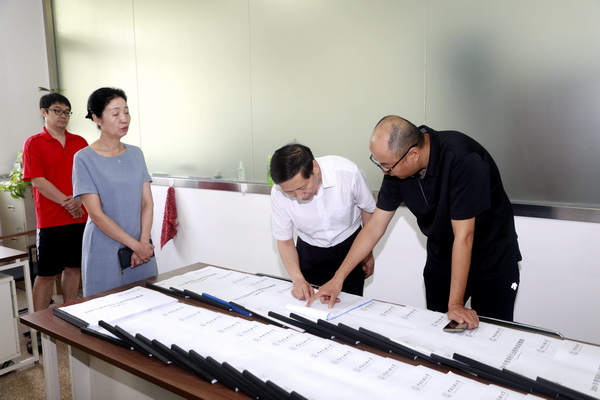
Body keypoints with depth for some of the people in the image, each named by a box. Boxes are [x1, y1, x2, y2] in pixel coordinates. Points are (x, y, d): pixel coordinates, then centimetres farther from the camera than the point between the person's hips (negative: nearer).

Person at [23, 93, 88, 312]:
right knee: (46, 274, 4)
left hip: (80, 218, 4)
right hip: (50, 220, -4)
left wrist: (79, 201, -13)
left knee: (73, 268, 13)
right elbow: (37, 181, -10)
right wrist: (67, 202, -17)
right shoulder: (33, 143, -2)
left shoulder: (80, 142, 9)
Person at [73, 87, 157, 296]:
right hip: (105, 253, -4)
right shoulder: (85, 158, -8)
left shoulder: (136, 154, 7)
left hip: (142, 248, 4)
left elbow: (147, 203, 3)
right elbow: (96, 214, -12)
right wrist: (136, 245, -13)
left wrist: (144, 242, -10)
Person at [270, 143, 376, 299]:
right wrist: (298, 279, -25)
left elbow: (368, 209, -8)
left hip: (350, 246, 0)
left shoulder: (348, 172, -28)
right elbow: (284, 240, -10)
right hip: (310, 253, 1)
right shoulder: (278, 193, -24)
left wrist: (368, 252, 3)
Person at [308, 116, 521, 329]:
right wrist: (338, 277, -7)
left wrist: (455, 304, -25)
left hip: (494, 263, -4)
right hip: (442, 262, 5)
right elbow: (375, 227, -6)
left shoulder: (461, 159, -32)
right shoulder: (397, 164, -14)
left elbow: (463, 235, -29)